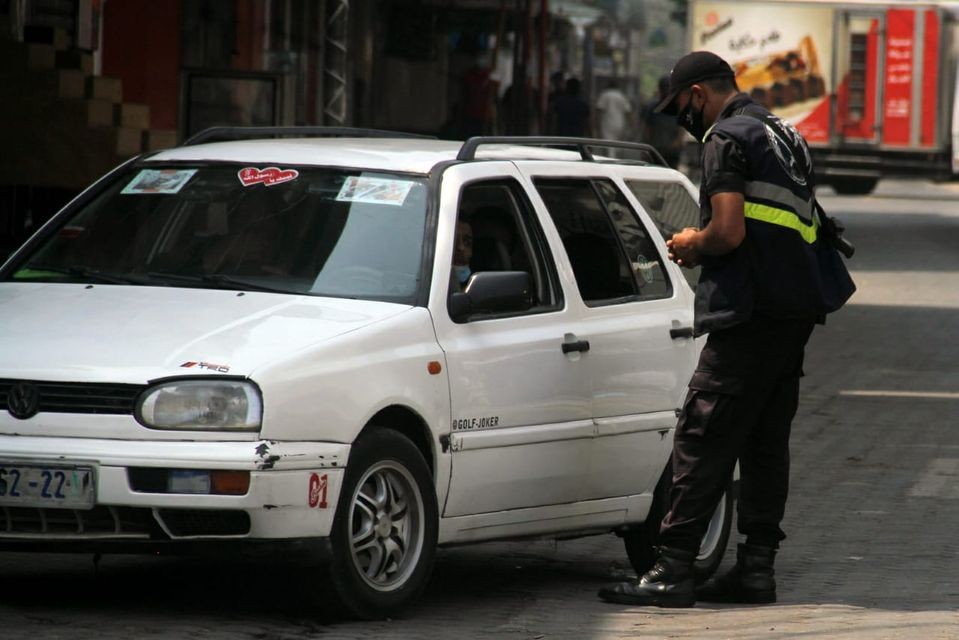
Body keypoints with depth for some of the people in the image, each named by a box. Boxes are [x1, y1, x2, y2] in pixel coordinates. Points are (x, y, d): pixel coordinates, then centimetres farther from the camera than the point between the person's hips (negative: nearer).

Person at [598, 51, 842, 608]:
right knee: (766, 442, 11)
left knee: (702, 440, -9)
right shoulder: (786, 137, 21)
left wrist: (693, 245, 2)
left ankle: (673, 571, -12)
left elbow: (729, 232, -18)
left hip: (750, 313, -9)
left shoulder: (728, 138, -7)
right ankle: (756, 567, 11)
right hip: (796, 311, 9)